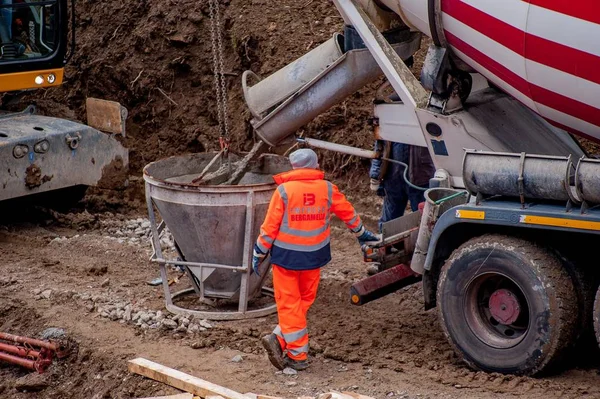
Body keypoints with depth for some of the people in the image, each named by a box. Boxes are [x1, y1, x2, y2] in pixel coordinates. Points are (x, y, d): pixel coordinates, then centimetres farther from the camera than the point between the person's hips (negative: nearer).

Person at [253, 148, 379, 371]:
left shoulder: (284, 190, -9)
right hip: (313, 256, 3)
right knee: (305, 300, 15)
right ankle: (280, 339, 3)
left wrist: (258, 253, 3)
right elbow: (348, 213, 14)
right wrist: (361, 234, 32)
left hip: (286, 255, -3)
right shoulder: (327, 189, 0)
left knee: (289, 303, 4)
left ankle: (298, 355, 0)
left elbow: (270, 226, -9)